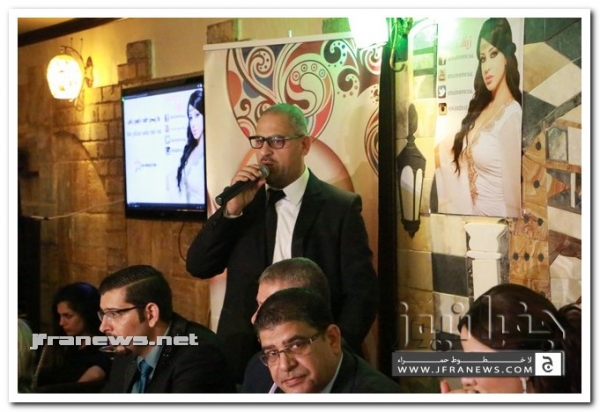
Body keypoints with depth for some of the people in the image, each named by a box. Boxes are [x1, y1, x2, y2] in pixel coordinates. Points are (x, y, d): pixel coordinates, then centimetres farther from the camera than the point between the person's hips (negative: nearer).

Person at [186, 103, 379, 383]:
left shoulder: (340, 207, -4)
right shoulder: (243, 200, 7)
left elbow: (362, 293, -6)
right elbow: (198, 267, 1)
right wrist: (231, 210, -10)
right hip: (244, 356, 3)